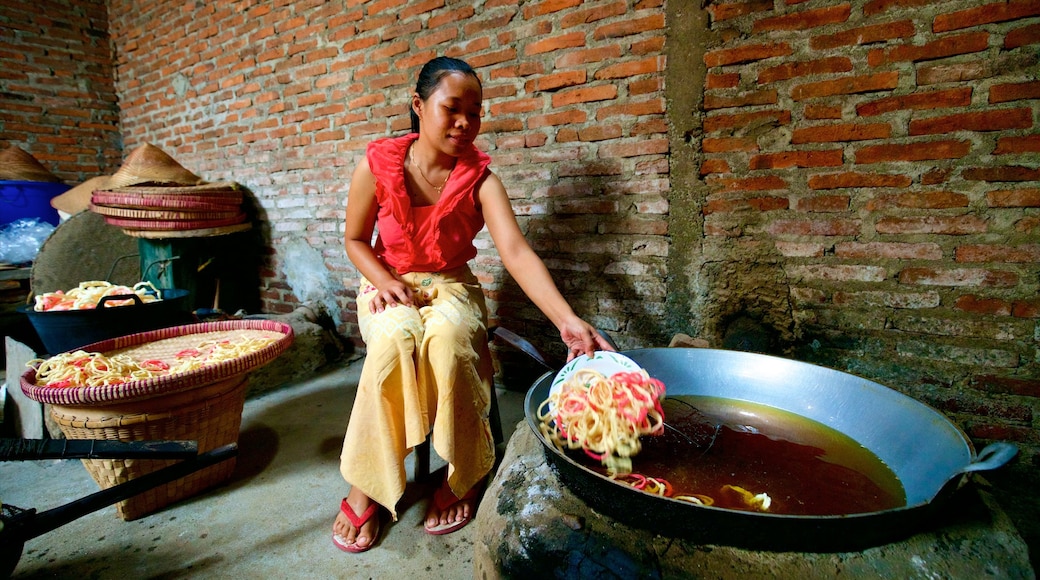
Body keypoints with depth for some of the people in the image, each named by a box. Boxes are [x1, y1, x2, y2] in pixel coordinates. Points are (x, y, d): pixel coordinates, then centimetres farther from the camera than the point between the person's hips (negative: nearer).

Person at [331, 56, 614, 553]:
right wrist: (385, 283, -17)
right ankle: (364, 489, -15)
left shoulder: (480, 179, -11)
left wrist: (568, 320, -40)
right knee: (395, 339, -34)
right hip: (389, 285, 0)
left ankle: (460, 478, -11)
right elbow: (355, 239, 3)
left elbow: (516, 253, -25)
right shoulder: (378, 163, -9)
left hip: (451, 285, 0)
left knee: (448, 338, -35)